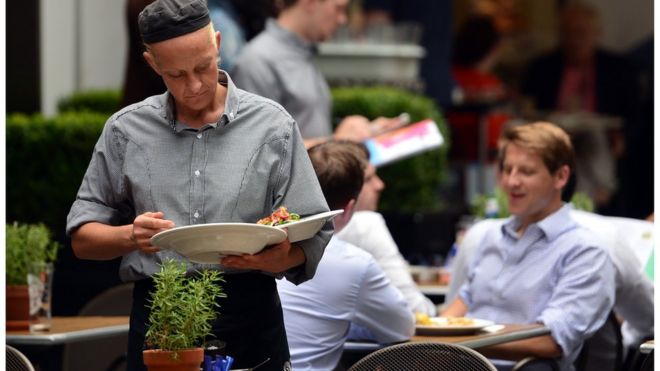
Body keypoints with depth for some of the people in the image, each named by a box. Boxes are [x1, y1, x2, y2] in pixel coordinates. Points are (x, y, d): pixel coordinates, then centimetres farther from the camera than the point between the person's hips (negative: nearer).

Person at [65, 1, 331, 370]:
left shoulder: (273, 125, 1)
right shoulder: (126, 129, 6)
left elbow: (313, 240, -1)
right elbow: (82, 238, 9)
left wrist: (277, 258, -24)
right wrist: (130, 237, -13)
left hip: (249, 316, -1)